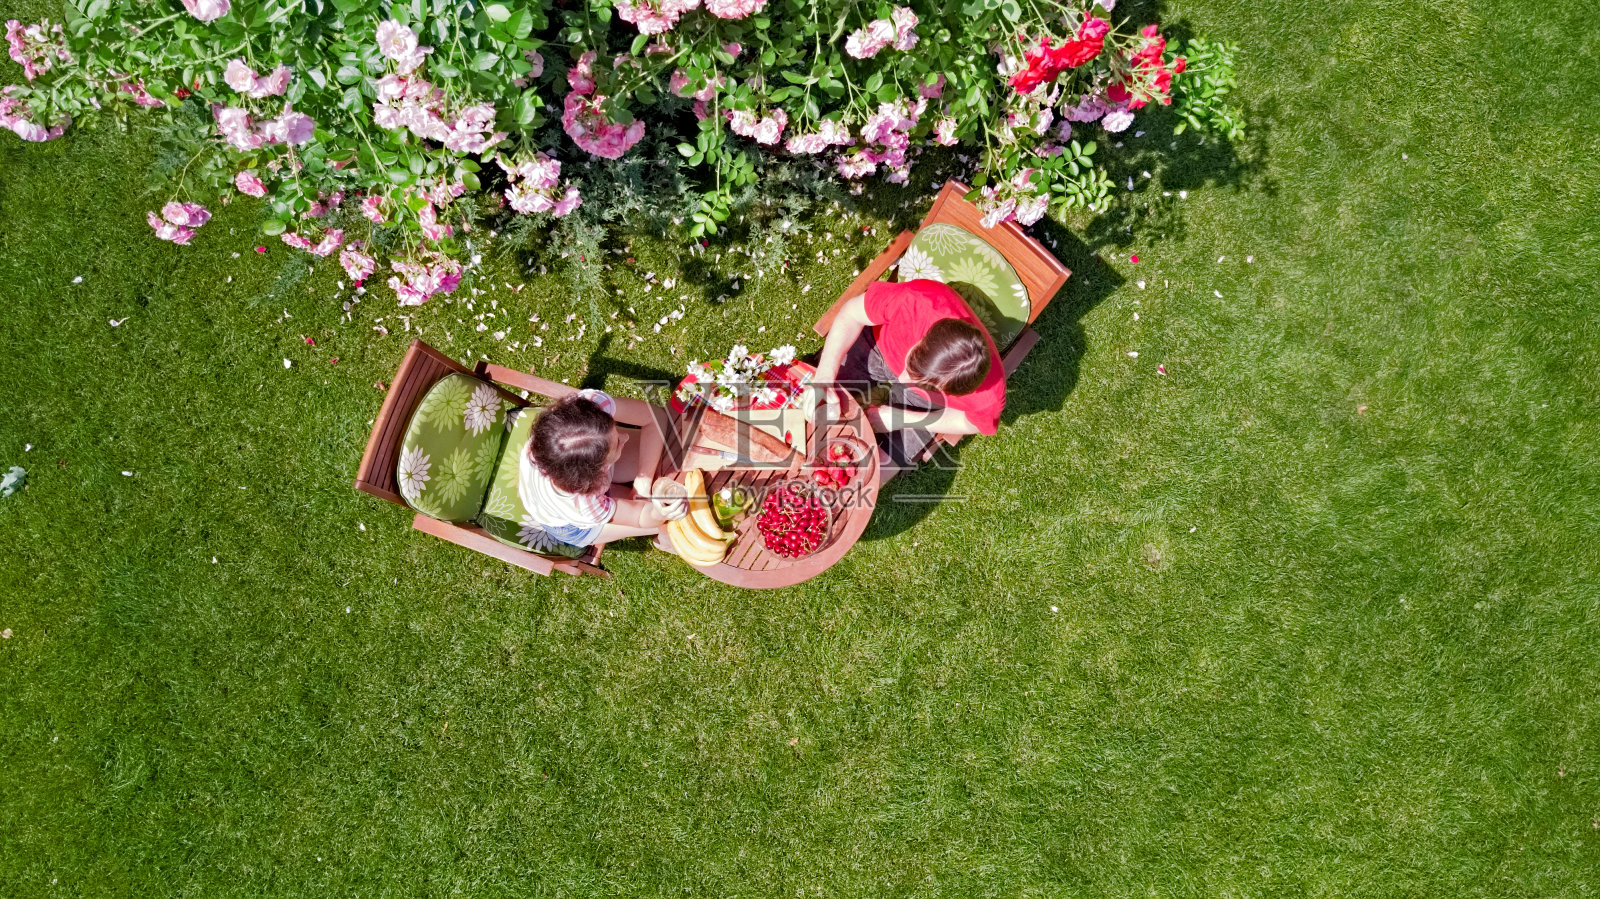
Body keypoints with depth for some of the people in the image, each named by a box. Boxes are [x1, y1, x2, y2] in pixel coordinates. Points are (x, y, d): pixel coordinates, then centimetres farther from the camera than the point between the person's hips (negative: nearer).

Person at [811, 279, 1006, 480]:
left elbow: (972, 423, -13)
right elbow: (852, 314, -23)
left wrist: (900, 419, -17)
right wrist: (824, 378, -34)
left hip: (928, 402, -1)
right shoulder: (915, 300, -43)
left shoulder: (989, 398, -39)